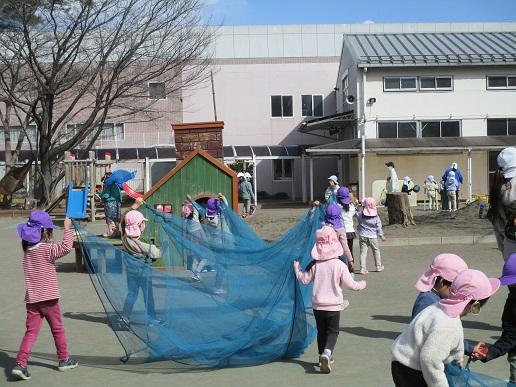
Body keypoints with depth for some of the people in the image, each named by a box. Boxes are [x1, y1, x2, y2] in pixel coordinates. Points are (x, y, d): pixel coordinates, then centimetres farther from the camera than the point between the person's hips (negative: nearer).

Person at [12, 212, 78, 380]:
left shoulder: (27, 249, 7)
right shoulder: (47, 249, -14)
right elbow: (65, 248, -28)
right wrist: (67, 229, -21)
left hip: (31, 299, 5)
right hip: (48, 297, -5)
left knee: (31, 331, 5)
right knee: (57, 329, 12)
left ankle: (20, 363, -8)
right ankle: (63, 359, 25)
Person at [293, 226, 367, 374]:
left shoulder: (314, 265, -8)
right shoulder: (340, 265, -13)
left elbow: (304, 279, 1)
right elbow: (350, 285, -7)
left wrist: (296, 267, 19)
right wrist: (362, 284, 14)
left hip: (317, 305, 2)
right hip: (334, 306, -2)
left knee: (321, 331, 18)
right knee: (333, 331, 7)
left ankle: (323, 356, 28)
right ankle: (327, 353, -17)